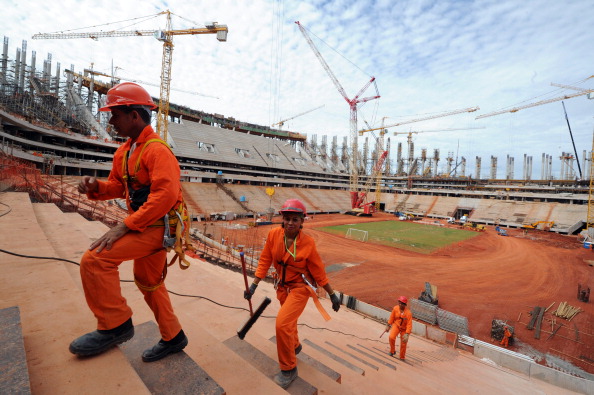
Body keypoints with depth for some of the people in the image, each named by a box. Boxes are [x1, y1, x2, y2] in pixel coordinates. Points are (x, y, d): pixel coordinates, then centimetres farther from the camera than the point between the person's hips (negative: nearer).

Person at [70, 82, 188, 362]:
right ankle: (173, 338, 34)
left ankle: (116, 325, 3)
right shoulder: (125, 151, 12)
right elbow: (118, 186, 18)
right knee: (148, 283, 18)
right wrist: (96, 187, -5)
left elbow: (165, 194, -29)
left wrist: (125, 226, -26)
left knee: (95, 259, -16)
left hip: (159, 226, -10)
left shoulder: (157, 149, -18)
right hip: (145, 225, 10)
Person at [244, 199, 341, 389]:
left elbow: (318, 271, -12)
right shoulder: (273, 234, -16)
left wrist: (333, 295, -6)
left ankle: (289, 369, 10)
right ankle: (295, 346, 58)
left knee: (282, 323, -17)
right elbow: (265, 261, -7)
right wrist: (254, 285, -11)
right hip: (282, 286, 5)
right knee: (288, 321, 25)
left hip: (300, 288, -4)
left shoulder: (308, 242, -22)